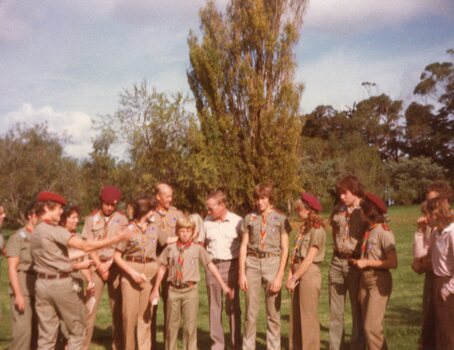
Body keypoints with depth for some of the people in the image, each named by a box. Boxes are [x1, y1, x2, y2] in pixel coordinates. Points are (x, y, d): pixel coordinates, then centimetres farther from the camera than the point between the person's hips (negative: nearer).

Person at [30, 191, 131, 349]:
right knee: (77, 330, 9)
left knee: (46, 335, 9)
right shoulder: (54, 230, -14)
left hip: (42, 283, 7)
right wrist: (116, 238, -17)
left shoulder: (35, 232, 12)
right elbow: (85, 246, -21)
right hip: (61, 283, -7)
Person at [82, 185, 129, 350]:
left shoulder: (122, 219, 4)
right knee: (90, 308, -3)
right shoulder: (91, 218, 3)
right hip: (96, 266, -1)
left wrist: (109, 264, -10)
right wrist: (100, 266, -9)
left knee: (117, 308, 5)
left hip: (116, 266, 1)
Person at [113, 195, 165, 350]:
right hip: (131, 271, -3)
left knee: (146, 314, 5)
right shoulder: (128, 229, -3)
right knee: (130, 313, -1)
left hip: (150, 272, 3)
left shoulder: (154, 228, 8)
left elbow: (166, 242, 22)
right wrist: (132, 272, -12)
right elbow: (117, 256, -3)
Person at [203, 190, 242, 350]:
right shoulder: (207, 222, 3)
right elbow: (202, 245, 13)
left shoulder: (237, 221, -5)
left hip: (231, 266, -3)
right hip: (212, 266, 3)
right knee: (214, 307, 6)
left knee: (233, 306, 3)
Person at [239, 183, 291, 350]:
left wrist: (280, 275, -8)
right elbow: (243, 246, 6)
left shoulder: (280, 219, 1)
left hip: (272, 263, -1)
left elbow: (285, 249, -1)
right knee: (251, 311, 7)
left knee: (273, 312, 5)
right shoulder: (249, 218, 6)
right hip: (252, 263, 1)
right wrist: (242, 273, -1)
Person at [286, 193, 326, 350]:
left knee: (308, 317, 0)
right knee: (295, 316, 13)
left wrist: (294, 278, -13)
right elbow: (295, 254, 8)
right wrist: (290, 275, -2)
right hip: (298, 273, 8)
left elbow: (309, 259, -16)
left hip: (309, 274, -8)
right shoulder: (304, 227, 13)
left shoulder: (317, 230, -12)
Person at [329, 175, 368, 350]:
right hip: (337, 262, 5)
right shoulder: (338, 209, 8)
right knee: (335, 312, 11)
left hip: (355, 264, -5)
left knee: (357, 311, 4)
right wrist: (338, 246, 11)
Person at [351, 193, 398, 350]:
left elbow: (393, 262, -19)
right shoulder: (369, 231, 10)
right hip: (365, 280, 8)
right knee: (367, 326, 10)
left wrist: (367, 262, -16)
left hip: (379, 282, -8)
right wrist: (359, 261, 2)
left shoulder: (384, 232, -14)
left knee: (372, 326, -9)